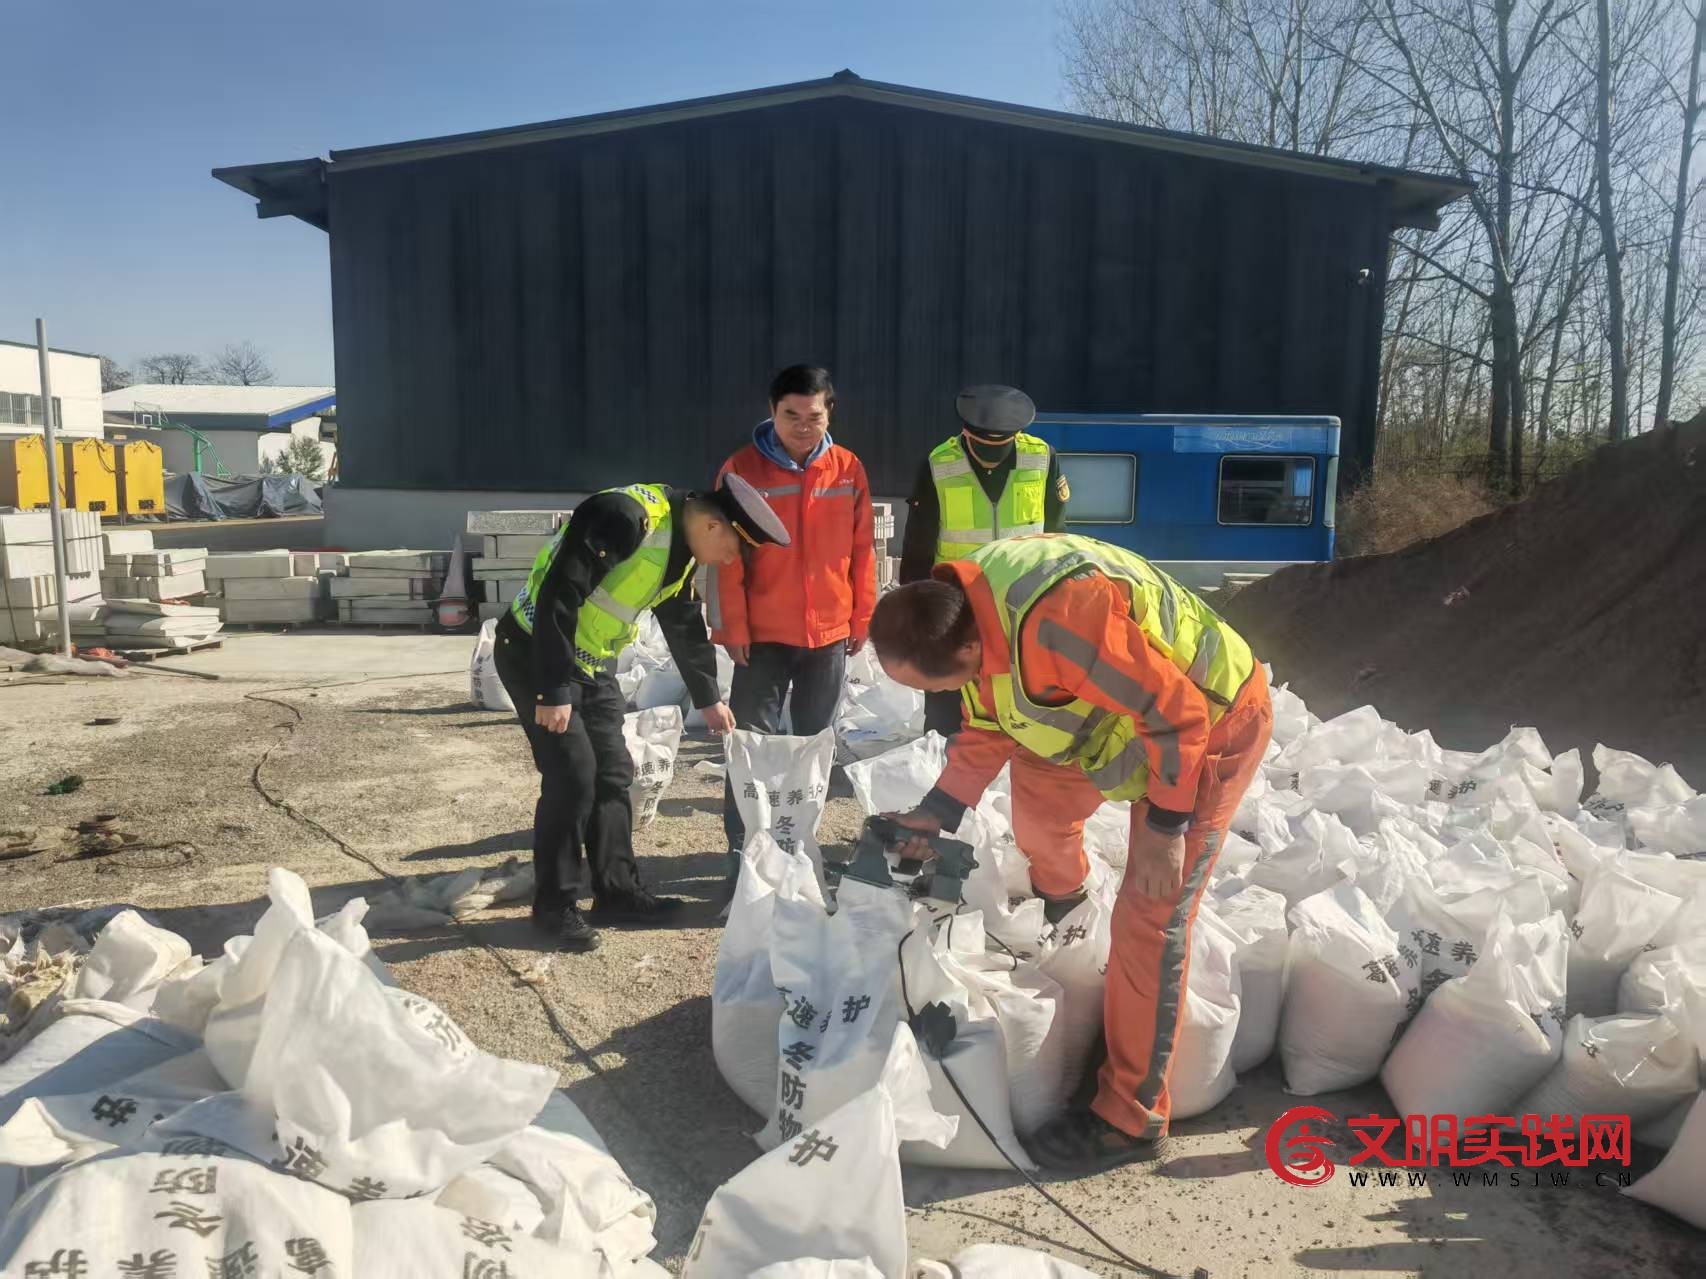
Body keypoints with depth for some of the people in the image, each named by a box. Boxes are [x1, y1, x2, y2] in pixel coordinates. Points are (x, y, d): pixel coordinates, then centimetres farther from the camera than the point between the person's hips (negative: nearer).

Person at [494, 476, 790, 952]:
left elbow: (686, 628, 19)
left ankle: (617, 891, 19)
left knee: (613, 774, 8)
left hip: (592, 663, 9)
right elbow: (558, 596, -29)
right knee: (572, 775, -10)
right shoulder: (628, 517, -26)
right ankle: (555, 905, 4)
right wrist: (553, 691, -27)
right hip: (536, 653, -9)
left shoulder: (680, 552, 5)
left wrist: (709, 699, 26)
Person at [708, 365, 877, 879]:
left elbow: (862, 550, 6)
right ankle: (743, 857, 6)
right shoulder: (742, 470, -6)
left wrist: (862, 618, 6)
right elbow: (725, 556, -6)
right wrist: (732, 627, -9)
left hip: (830, 634, 3)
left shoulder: (848, 469, 2)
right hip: (763, 636, -3)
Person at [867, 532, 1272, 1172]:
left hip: (1211, 722, -8)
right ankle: (1060, 892, 56)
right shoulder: (968, 609, -12)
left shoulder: (1059, 625, -42)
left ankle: (1131, 1117, 5)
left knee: (1149, 917, -9)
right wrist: (937, 812, -1)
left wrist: (1164, 825, -22)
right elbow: (987, 728, 4)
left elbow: (1179, 716, -31)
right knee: (1037, 785, 22)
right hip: (1127, 705, 9)